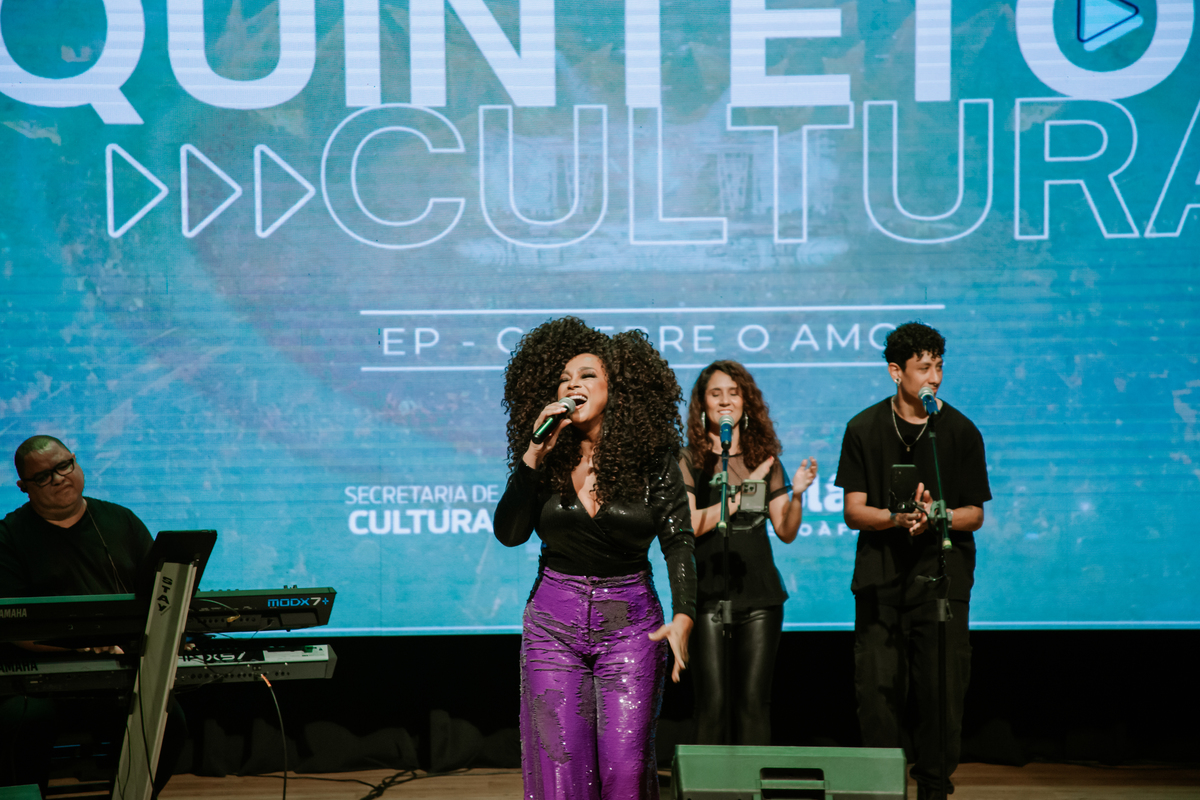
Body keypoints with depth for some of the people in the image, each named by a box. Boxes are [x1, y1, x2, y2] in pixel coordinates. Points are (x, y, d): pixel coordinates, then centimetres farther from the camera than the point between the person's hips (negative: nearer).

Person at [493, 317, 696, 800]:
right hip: (553, 620, 1)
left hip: (629, 620, -1)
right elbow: (509, 534, -7)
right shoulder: (546, 461, 2)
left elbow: (678, 540, -4)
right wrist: (534, 455, -14)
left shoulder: (652, 459, -2)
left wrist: (683, 616, -17)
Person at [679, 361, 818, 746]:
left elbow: (786, 532, 13)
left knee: (754, 700, 1)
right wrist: (744, 492, -9)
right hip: (709, 594, -3)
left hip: (760, 595, 3)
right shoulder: (689, 461, 3)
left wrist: (796, 494, -6)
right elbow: (688, 525, -10)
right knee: (711, 701, -4)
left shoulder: (765, 459, 13)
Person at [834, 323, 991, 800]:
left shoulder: (960, 431, 3)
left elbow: (974, 514, 5)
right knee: (878, 688, -3)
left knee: (940, 687, -6)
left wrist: (936, 515, -16)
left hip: (942, 574, -1)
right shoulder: (864, 429, 5)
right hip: (880, 576, 1)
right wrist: (898, 518, -17)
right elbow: (853, 511, 2)